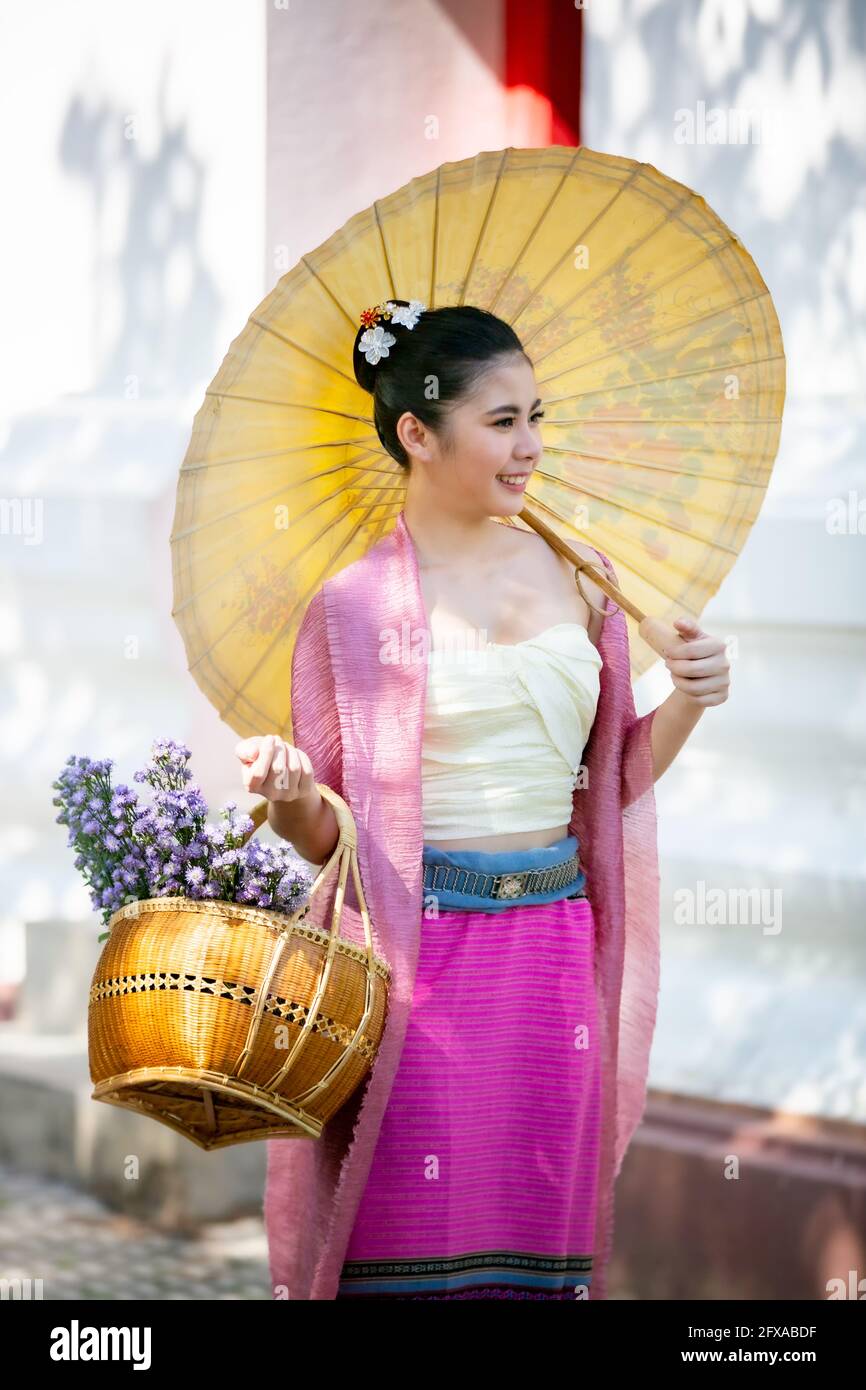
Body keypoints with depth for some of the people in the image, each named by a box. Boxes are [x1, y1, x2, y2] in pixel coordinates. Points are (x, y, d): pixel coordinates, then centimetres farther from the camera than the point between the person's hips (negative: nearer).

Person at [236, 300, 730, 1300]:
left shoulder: (578, 577, 9)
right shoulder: (357, 604, -3)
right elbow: (323, 831, 1)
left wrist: (685, 702, 1)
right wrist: (286, 793, -20)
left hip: (553, 945, 4)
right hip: (419, 947, -4)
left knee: (541, 1220, 7)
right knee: (414, 1239, -2)